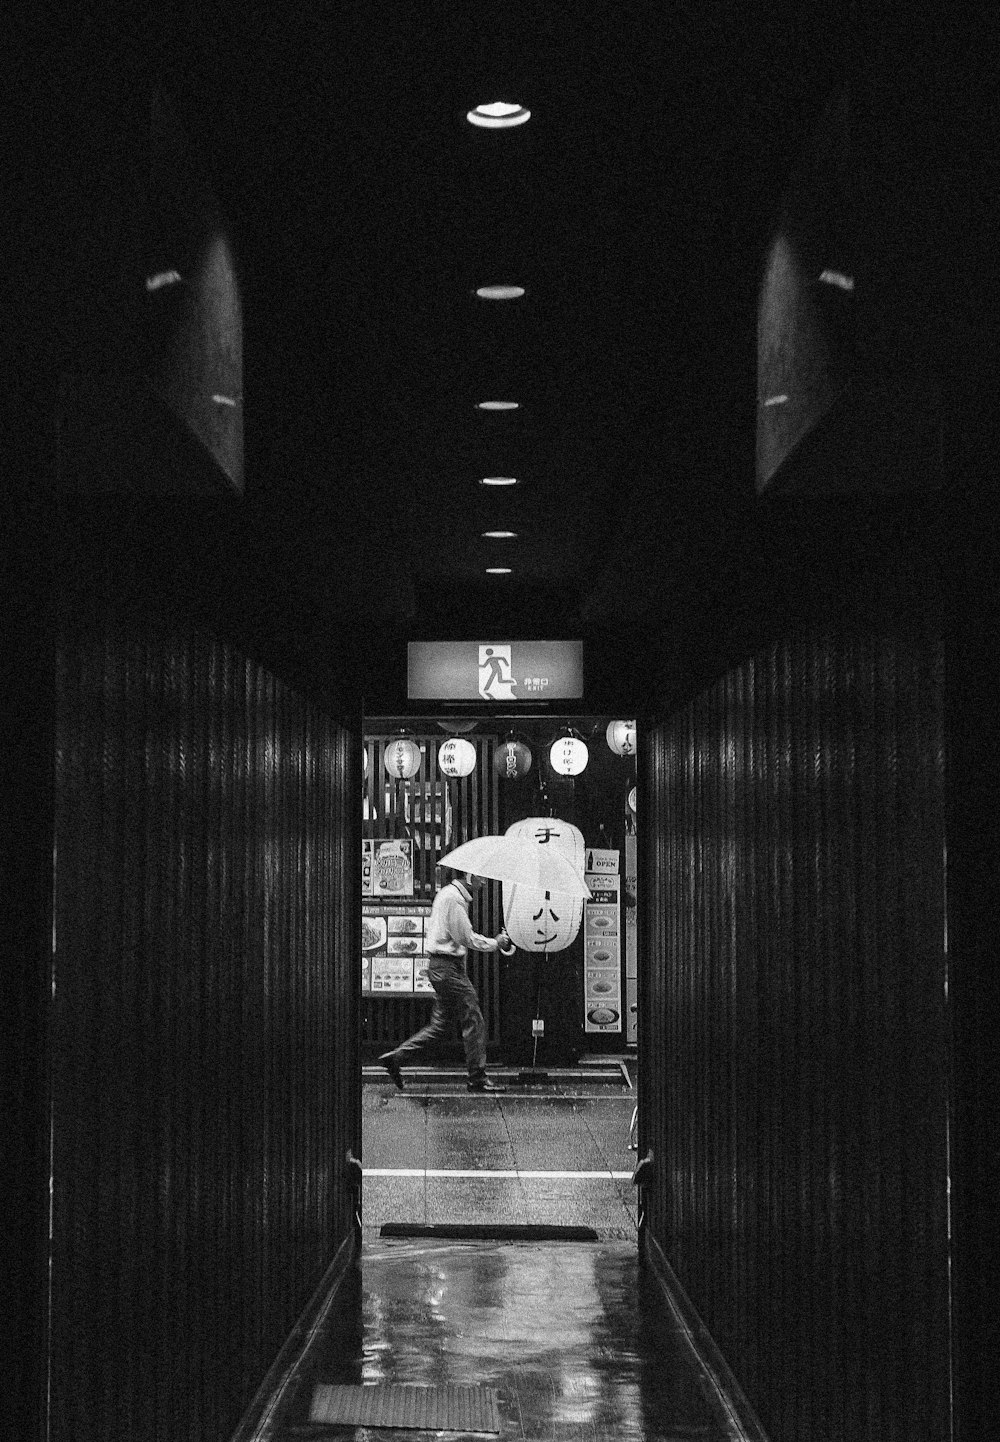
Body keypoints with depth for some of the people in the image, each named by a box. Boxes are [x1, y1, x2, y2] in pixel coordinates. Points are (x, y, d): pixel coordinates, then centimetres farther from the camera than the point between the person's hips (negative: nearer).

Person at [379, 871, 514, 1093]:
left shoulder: (447, 893, 18)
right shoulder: (454, 898, -15)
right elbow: (466, 938, -18)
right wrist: (496, 943, -6)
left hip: (440, 966, 10)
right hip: (448, 966, -10)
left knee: (441, 1024, 13)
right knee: (473, 1022, -5)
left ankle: (396, 1056, 11)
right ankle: (477, 1078, -1)